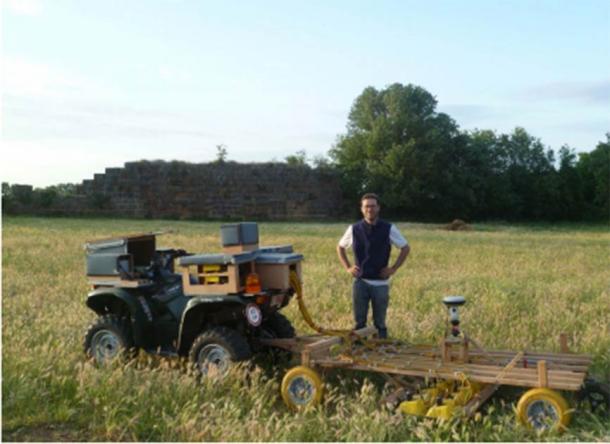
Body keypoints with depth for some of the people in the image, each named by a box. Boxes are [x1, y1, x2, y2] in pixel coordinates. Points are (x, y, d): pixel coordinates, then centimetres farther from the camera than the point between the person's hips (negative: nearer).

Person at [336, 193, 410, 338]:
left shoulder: (389, 229, -3)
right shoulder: (354, 229, 1)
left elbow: (406, 248, 5)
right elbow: (340, 248, 15)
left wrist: (393, 269, -1)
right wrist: (348, 267, 5)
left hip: (381, 283, -1)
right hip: (360, 282, 1)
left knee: (380, 323, 7)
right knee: (359, 322, 6)